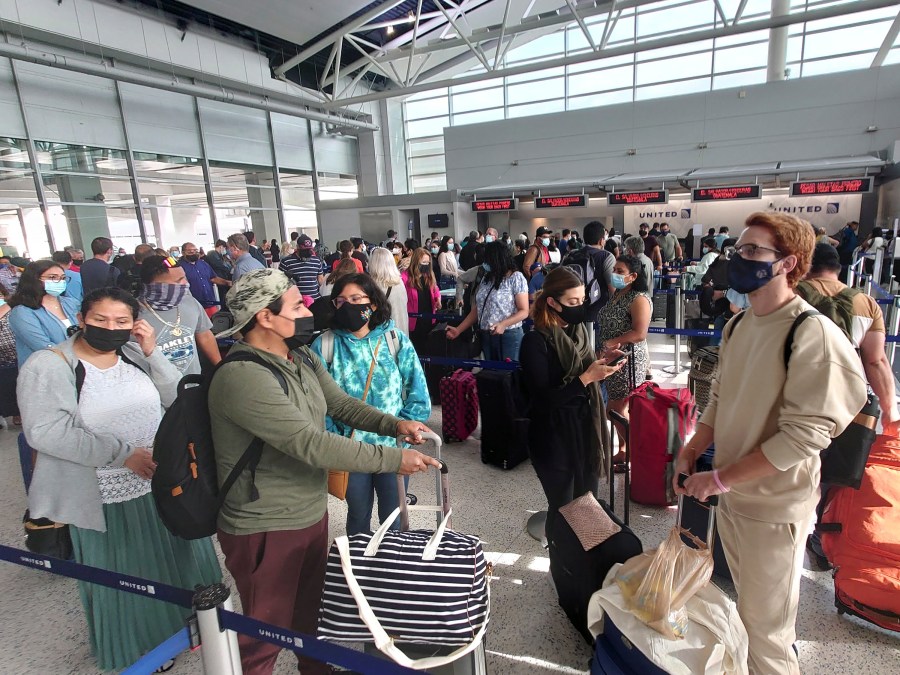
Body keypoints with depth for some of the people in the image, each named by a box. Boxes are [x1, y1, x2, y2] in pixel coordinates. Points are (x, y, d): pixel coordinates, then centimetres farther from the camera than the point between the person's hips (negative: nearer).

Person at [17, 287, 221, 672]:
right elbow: (45, 431, -21)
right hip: (106, 502, -4)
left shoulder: (136, 355, 2)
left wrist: (152, 353, -13)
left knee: (176, 567, 22)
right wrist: (122, 453, -22)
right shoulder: (49, 365, -11)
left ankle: (182, 625, 49)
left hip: (165, 485, 5)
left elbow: (176, 400, -2)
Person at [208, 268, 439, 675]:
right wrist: (394, 459, -28)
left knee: (313, 610, 28)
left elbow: (341, 404, 3)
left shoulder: (303, 358, 1)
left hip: (312, 513, 8)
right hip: (266, 530, -8)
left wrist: (394, 424, -14)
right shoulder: (242, 377, -28)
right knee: (266, 636, 13)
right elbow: (312, 444, -32)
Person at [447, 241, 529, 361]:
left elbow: (524, 311, -9)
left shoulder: (516, 278, -5)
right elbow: (476, 310, 13)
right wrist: (458, 330, 6)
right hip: (486, 336, 5)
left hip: (509, 336, -5)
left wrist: (503, 324, -23)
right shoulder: (486, 279, 12)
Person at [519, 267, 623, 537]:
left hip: (586, 429, 7)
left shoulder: (579, 330, 5)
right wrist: (586, 377, -24)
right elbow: (543, 398, -19)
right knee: (563, 508, 6)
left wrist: (600, 363, -4)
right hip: (554, 437, -6)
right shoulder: (536, 341, -17)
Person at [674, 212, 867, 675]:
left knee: (764, 631, 11)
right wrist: (691, 452, -3)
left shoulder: (812, 334, -20)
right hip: (731, 496, 7)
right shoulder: (738, 325, 2)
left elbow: (803, 437, -23)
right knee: (746, 605, 27)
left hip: (774, 508, -6)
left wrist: (719, 478, -19)